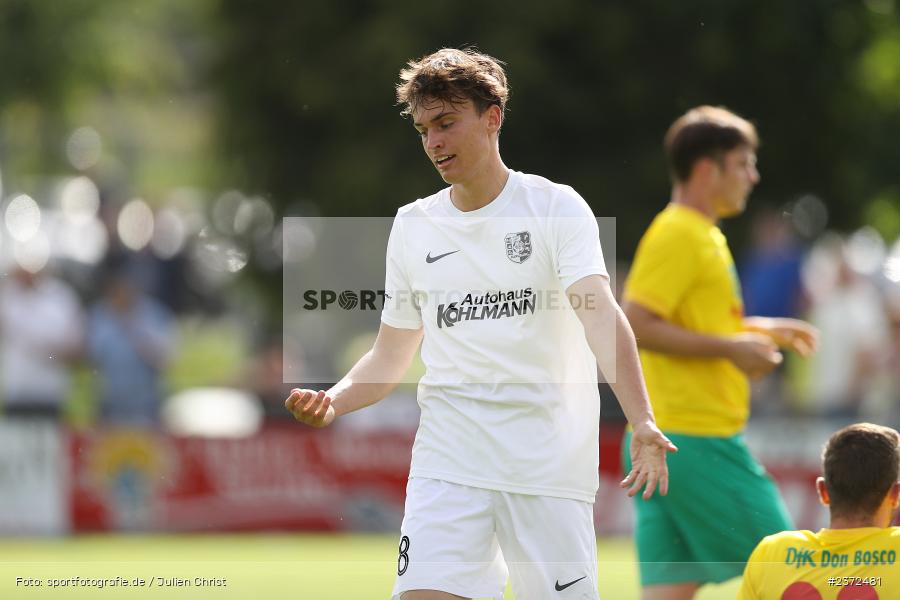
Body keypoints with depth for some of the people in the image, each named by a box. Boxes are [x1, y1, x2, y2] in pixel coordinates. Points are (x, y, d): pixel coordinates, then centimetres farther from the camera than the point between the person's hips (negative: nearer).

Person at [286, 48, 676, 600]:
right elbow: (390, 358, 18)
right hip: (448, 463, 3)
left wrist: (643, 423, -31)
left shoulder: (556, 207, -2)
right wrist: (333, 402, -4)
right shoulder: (412, 227, 11)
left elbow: (600, 316, -16)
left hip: (551, 465, -3)